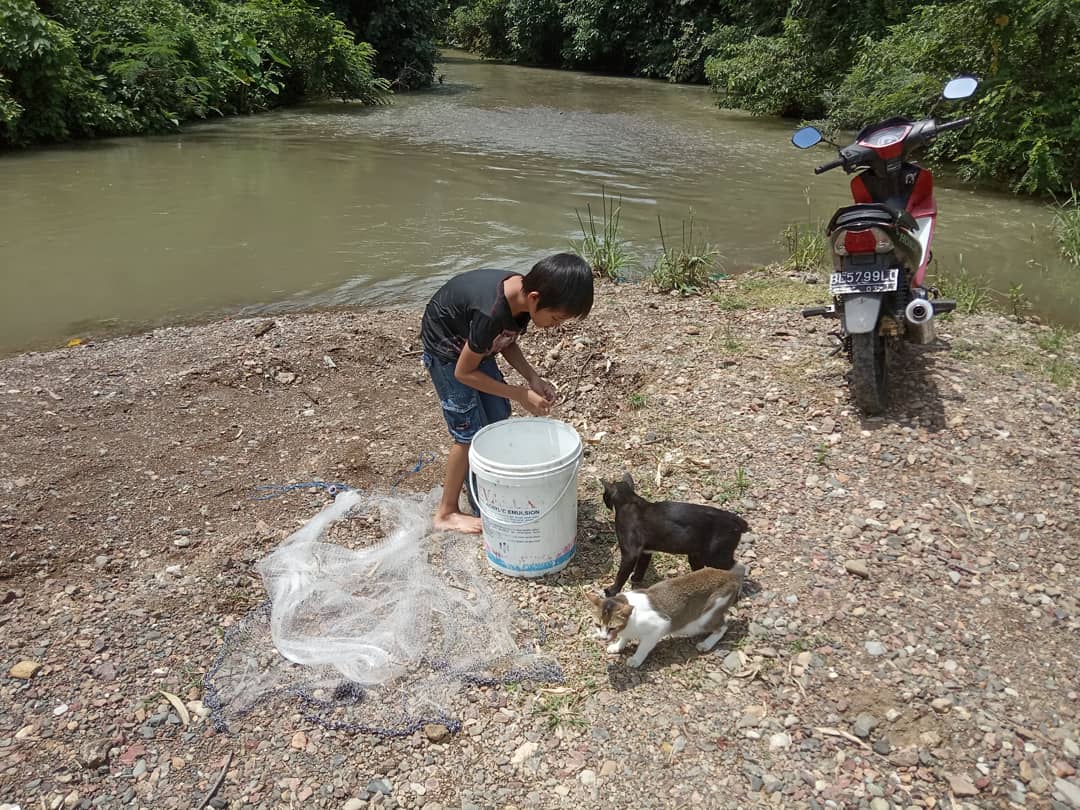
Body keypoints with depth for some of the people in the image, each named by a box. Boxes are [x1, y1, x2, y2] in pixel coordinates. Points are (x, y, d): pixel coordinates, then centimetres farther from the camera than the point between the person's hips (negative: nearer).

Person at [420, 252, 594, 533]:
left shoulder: (523, 294, -17)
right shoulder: (491, 312, -40)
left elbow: (506, 341, 1)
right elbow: (464, 372, -26)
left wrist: (533, 379, -12)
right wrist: (520, 394, -21)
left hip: (472, 345, 8)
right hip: (446, 349, -8)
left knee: (498, 418, 9)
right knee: (471, 433, -4)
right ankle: (446, 513, 11)